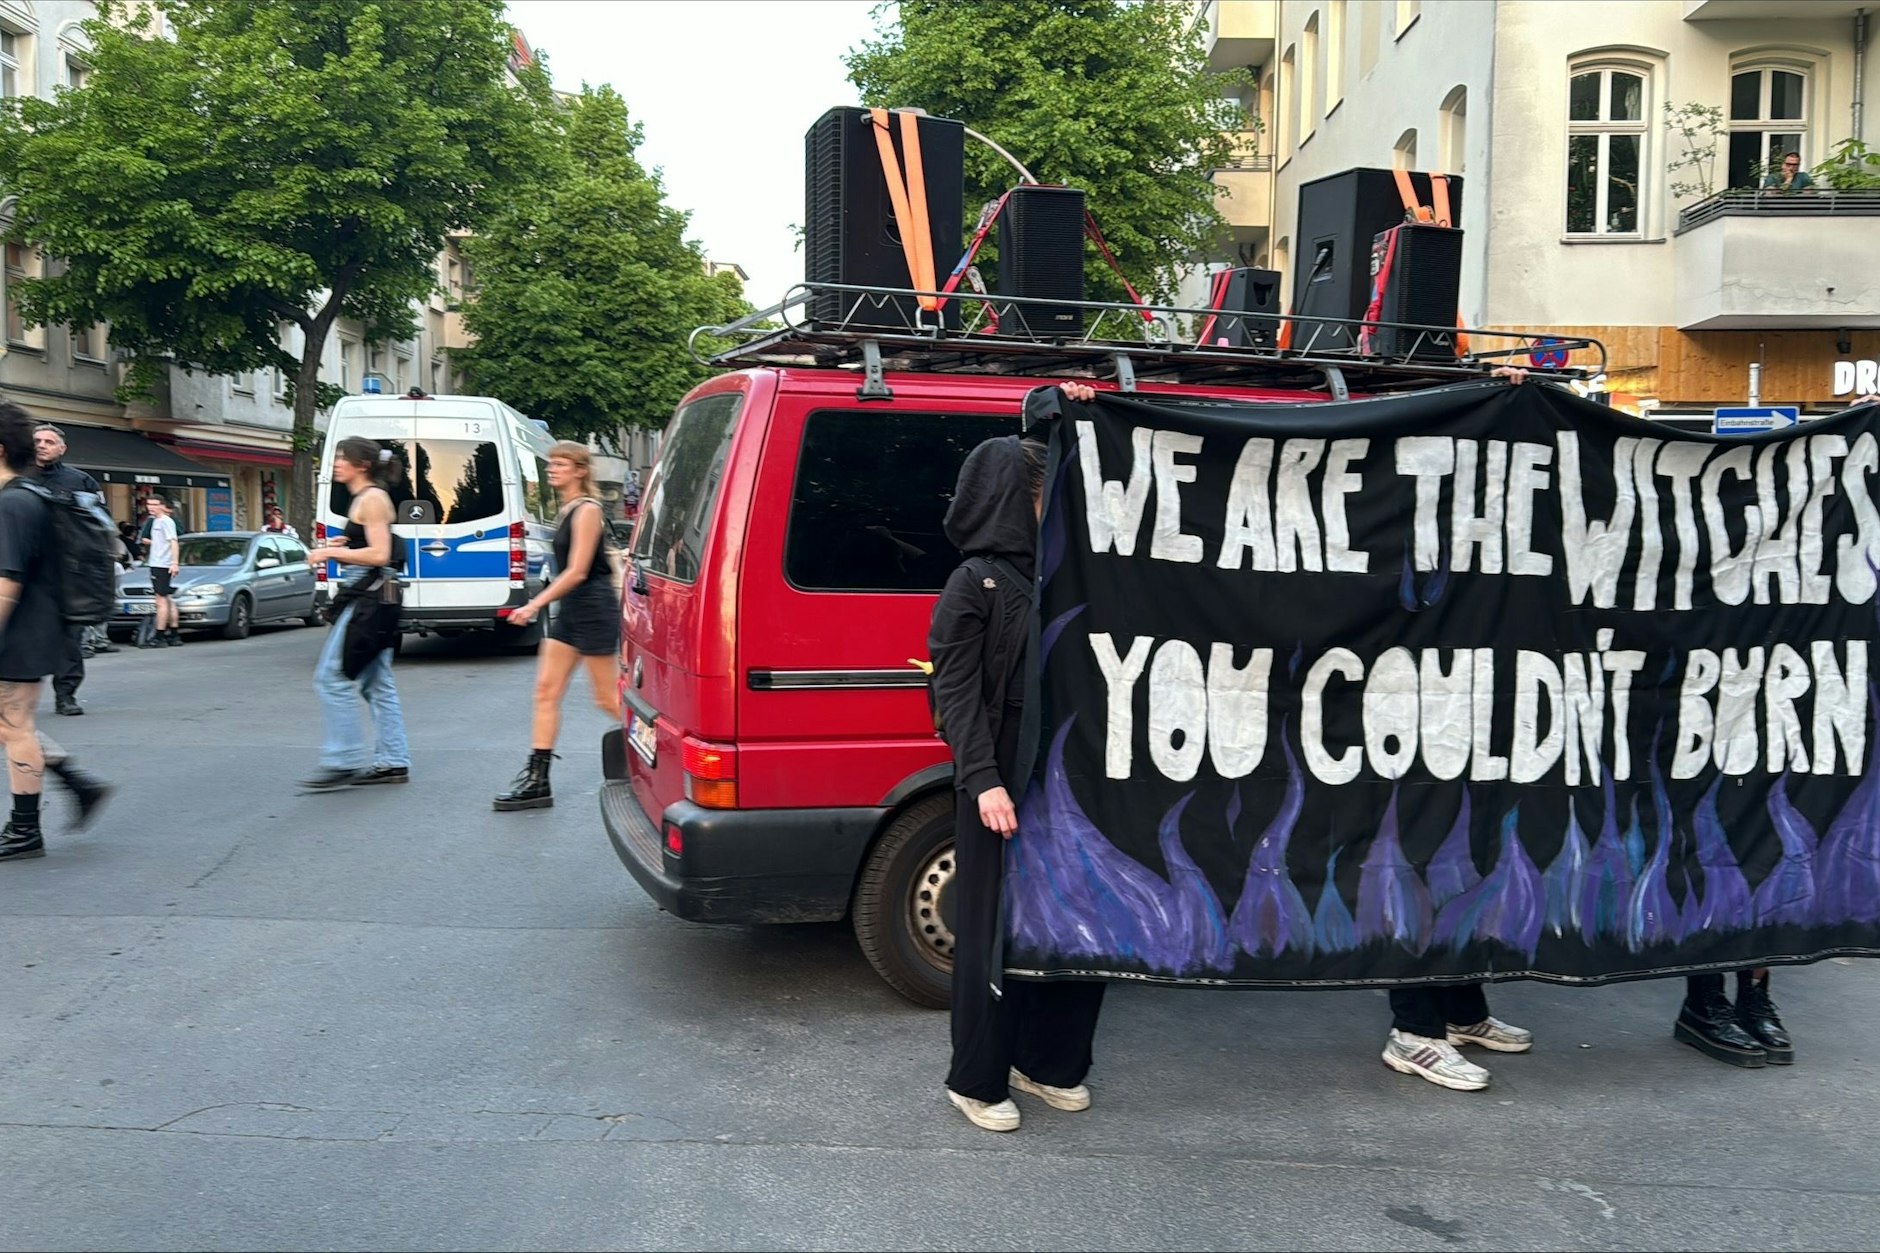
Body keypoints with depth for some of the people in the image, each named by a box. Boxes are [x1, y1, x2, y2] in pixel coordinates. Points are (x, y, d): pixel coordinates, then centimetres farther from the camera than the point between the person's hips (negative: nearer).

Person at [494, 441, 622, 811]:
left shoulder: (587, 510, -14)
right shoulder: (567, 510, 13)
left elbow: (577, 572, -19)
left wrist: (534, 605, -20)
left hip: (593, 610, -9)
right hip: (570, 612, 9)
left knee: (608, 700, -2)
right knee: (546, 690, 4)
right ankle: (536, 781, 7)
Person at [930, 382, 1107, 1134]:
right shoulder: (974, 585, -7)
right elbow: (957, 691, -11)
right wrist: (984, 782, -21)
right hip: (1005, 779, -7)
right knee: (996, 927, 3)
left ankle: (1048, 1062, 30)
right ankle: (977, 1081, 18)